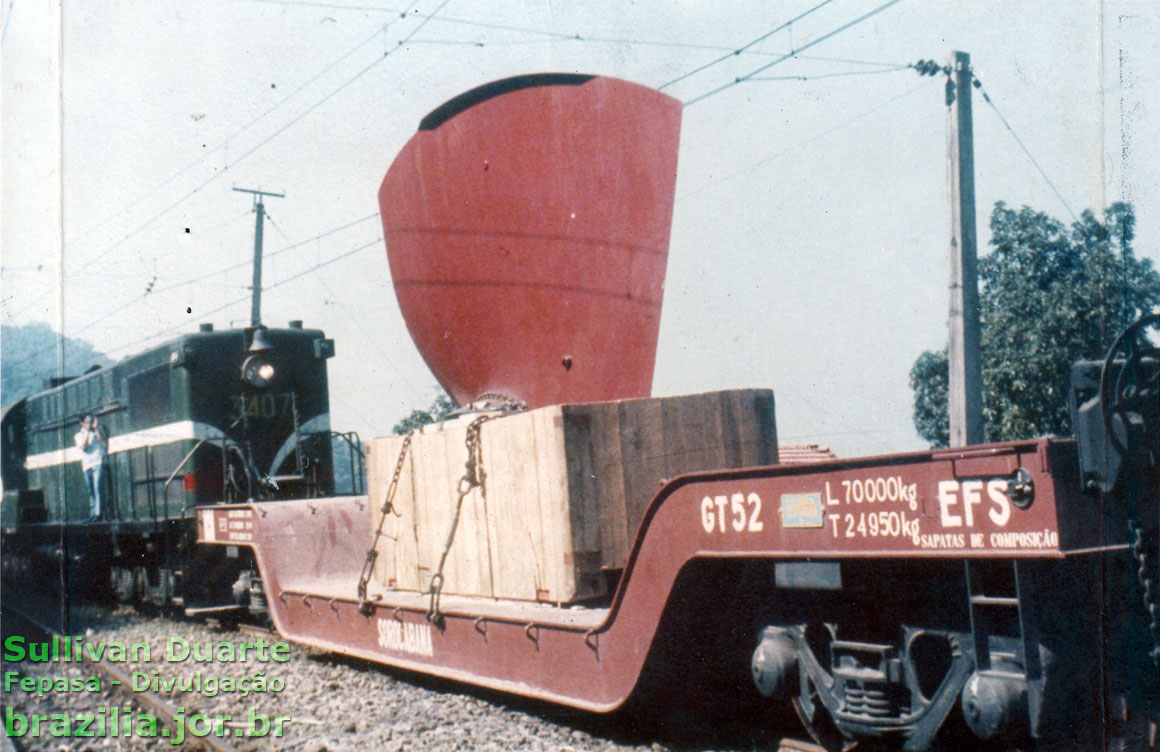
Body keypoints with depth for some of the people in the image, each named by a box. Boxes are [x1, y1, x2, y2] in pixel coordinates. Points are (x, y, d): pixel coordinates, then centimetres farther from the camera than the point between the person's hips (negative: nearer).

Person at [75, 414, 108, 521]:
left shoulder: (99, 430, 11)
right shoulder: (79, 435, 13)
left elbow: (104, 442, -5)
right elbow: (83, 447, -5)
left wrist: (96, 428, -8)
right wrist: (87, 432, -7)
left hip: (98, 463, -3)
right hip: (87, 464, 3)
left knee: (98, 488, -14)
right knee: (91, 491, 6)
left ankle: (98, 513, -20)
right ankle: (92, 514, 10)